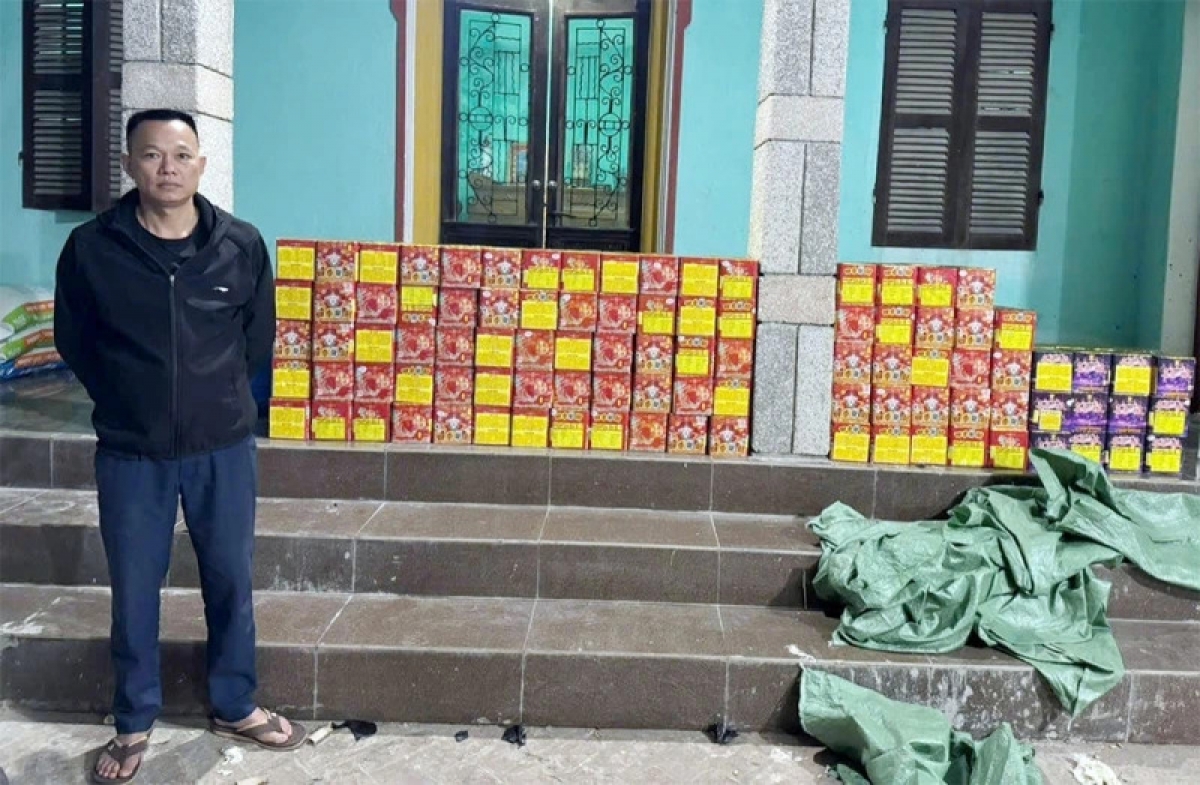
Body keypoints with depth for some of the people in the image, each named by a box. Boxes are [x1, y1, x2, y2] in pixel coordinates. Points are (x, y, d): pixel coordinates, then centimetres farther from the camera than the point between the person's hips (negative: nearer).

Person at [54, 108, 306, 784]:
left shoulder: (242, 245, -5)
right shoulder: (91, 249, -8)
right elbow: (74, 341, 6)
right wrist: (128, 402, 10)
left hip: (224, 448, 1)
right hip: (130, 454, 0)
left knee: (231, 580, 12)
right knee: (134, 590, 11)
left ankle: (235, 707, 33)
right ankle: (135, 723, 31)